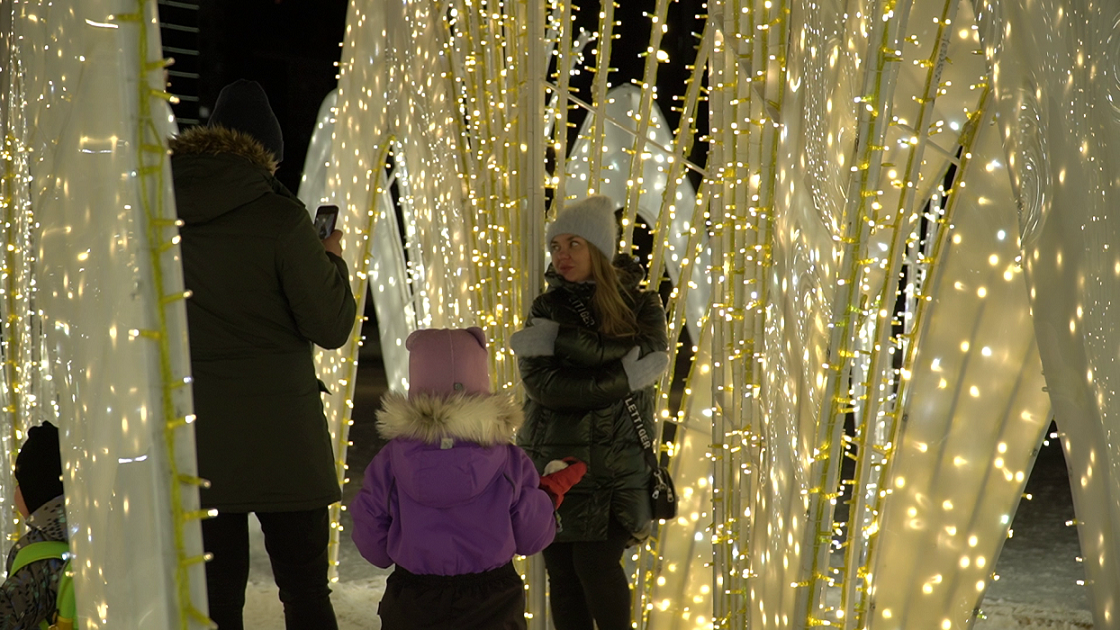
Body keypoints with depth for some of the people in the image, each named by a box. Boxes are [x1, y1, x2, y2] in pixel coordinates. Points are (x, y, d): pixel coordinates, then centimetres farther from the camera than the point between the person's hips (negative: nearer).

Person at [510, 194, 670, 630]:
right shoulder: (545, 308, 5)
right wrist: (624, 379, -16)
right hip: (555, 458, 2)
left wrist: (557, 338, -17)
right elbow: (542, 385, -10)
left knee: (595, 562, -11)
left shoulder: (641, 306, 4)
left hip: (617, 460, -2)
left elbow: (641, 355, -18)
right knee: (561, 570, 3)